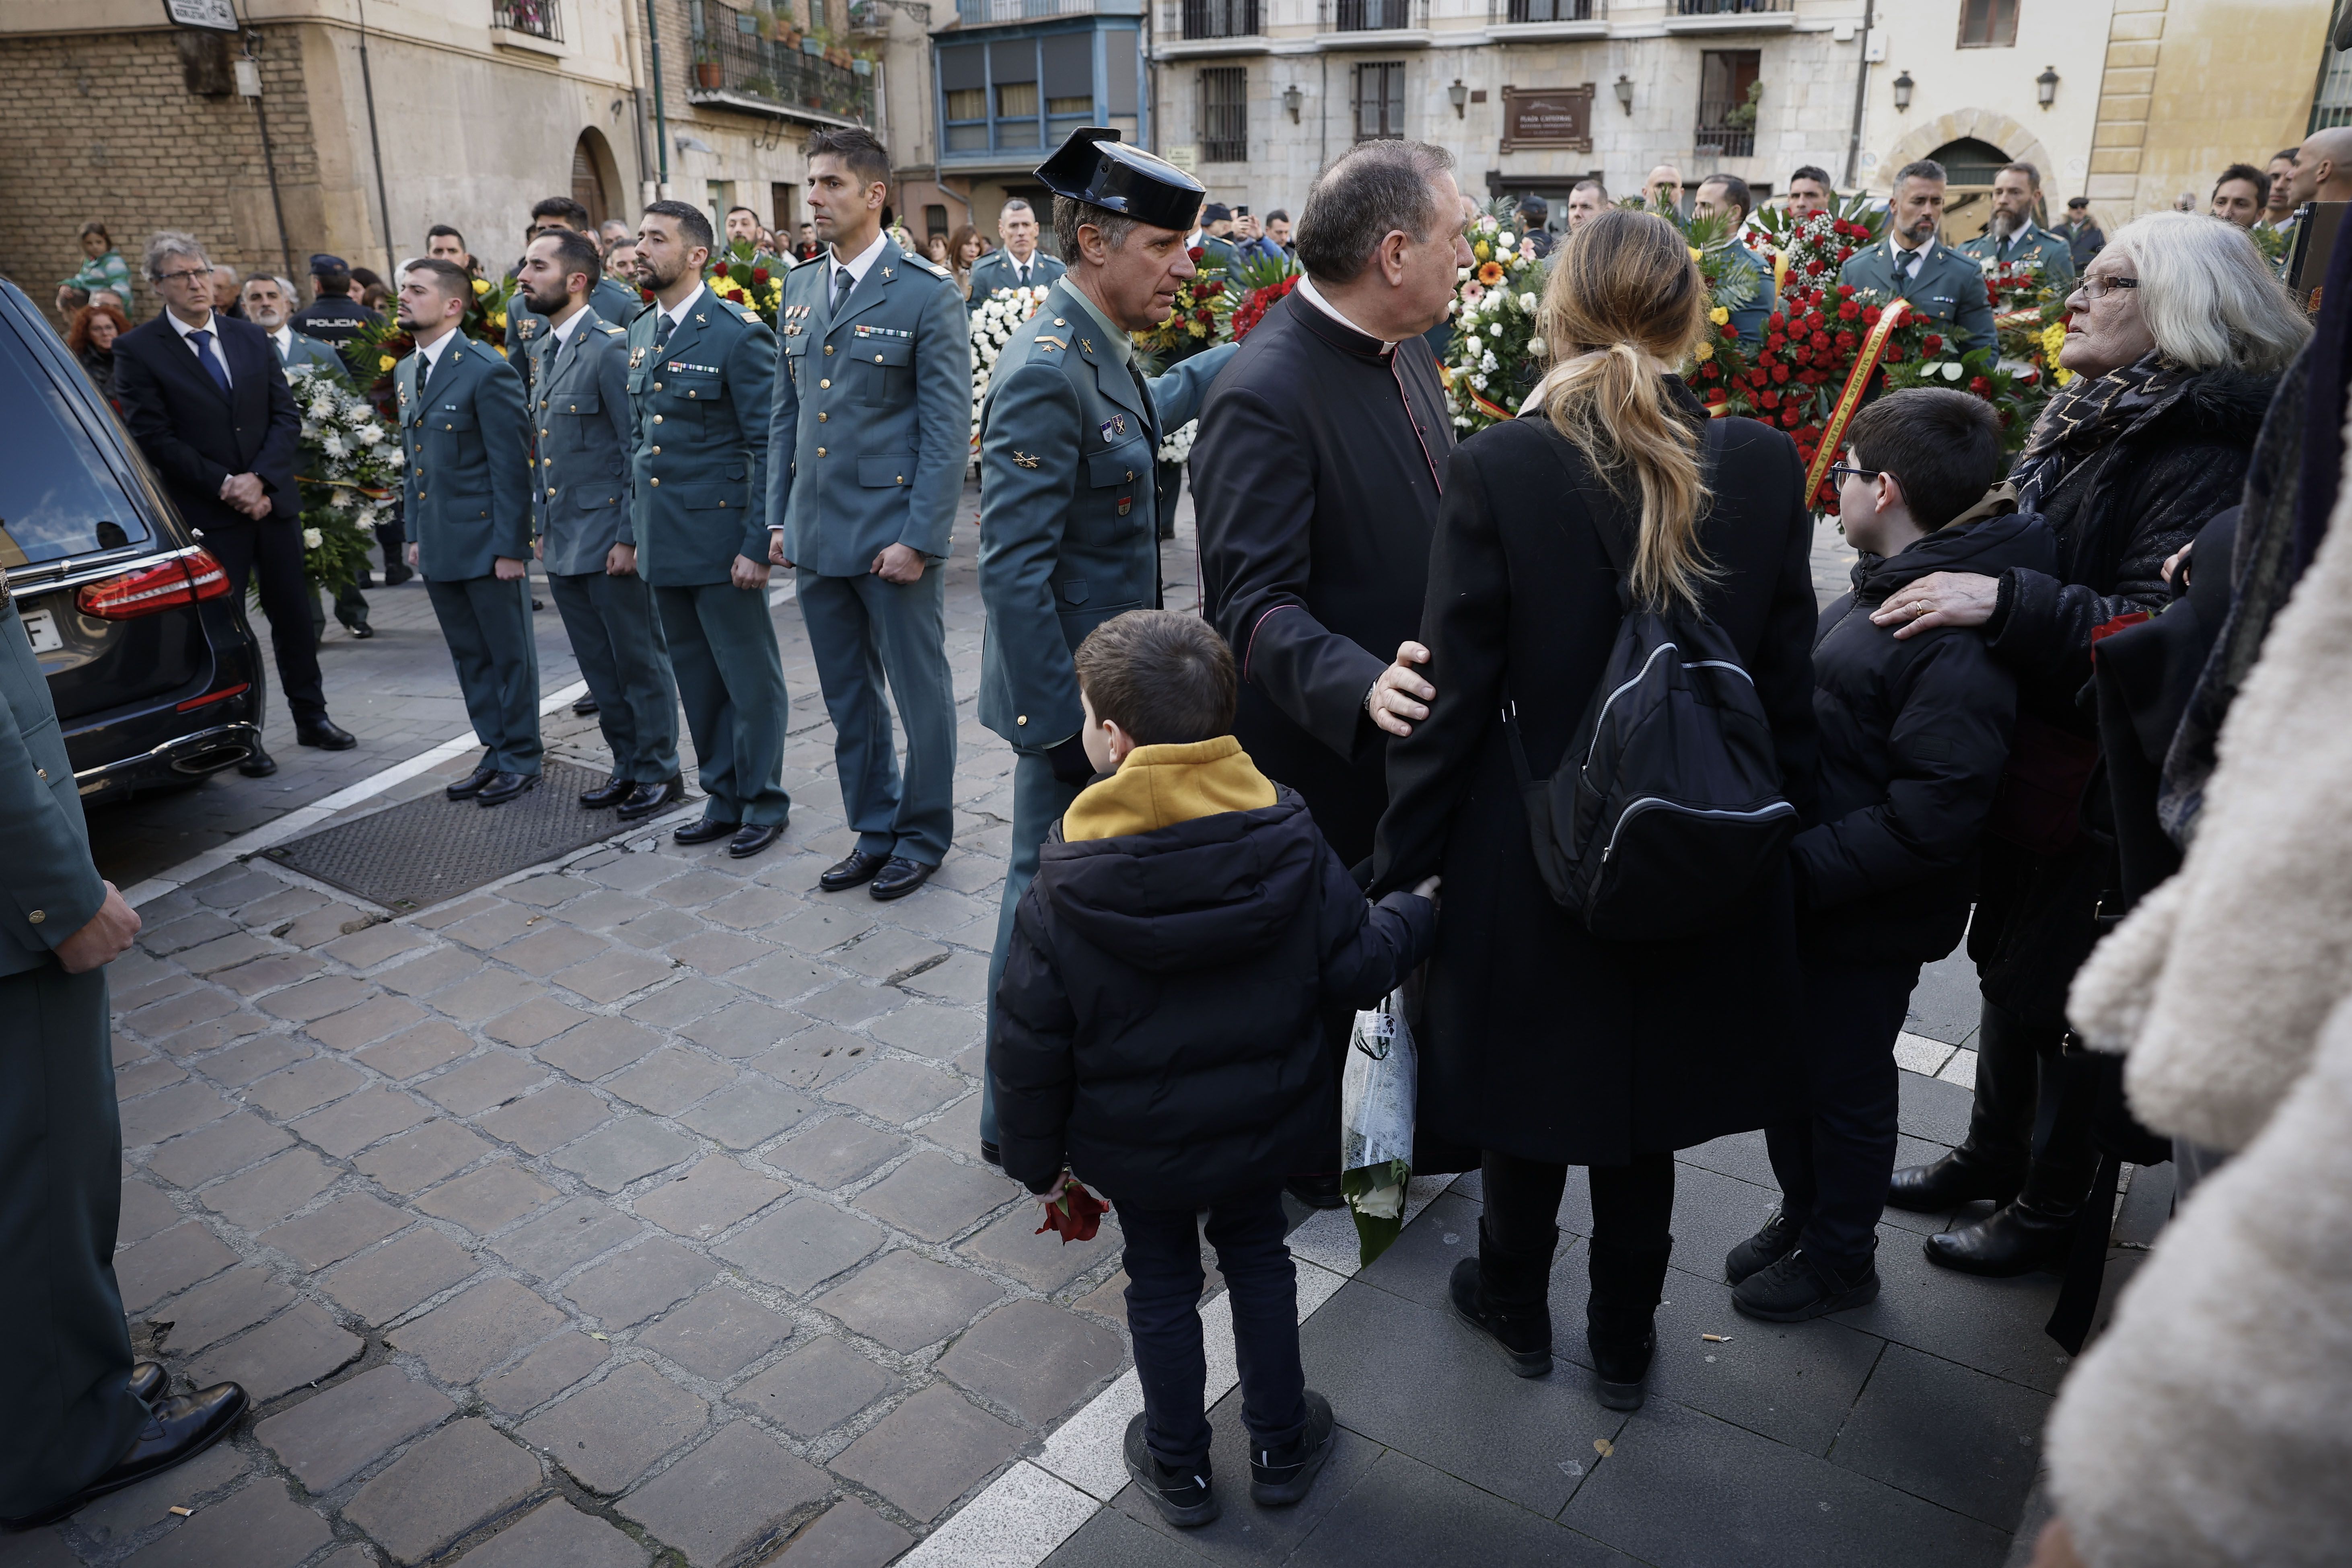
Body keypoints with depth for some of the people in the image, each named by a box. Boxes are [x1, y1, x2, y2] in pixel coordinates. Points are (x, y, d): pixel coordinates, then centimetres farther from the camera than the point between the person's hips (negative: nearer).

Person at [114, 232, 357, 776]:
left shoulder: (251, 338, 9)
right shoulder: (138, 350, -3)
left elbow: (286, 416, 4)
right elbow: (154, 438, -8)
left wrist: (259, 478, -10)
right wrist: (226, 485, -15)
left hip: (273, 500, 4)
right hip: (207, 512, -4)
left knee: (293, 613, 11)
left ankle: (311, 716, 23)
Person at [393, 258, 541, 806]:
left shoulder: (488, 371, -13)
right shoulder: (405, 373, 12)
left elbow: (512, 466, -14)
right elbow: (413, 461, 19)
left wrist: (511, 546, -16)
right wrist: (414, 533, 14)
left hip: (487, 541, -8)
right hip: (439, 546, 8)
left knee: (509, 654, 4)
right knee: (469, 657, 14)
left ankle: (521, 761, 14)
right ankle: (496, 752, 25)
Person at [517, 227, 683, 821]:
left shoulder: (611, 347, -13)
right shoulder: (542, 352, 13)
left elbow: (640, 449, -16)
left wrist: (629, 538, -18)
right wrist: (541, 524, 15)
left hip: (608, 541, -8)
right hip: (562, 545, 8)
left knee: (639, 661, 3)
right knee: (598, 666, 15)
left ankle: (659, 772, 14)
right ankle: (627, 766, 27)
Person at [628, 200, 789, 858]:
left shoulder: (739, 334, -10)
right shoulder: (639, 333, 12)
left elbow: (768, 446, -13)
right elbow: (638, 436, 18)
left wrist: (759, 545, -17)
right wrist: (634, 526, 13)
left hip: (721, 540, -7)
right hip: (663, 544, 7)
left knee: (750, 679, 4)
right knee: (697, 680, 14)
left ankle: (764, 803, 18)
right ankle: (723, 800, 27)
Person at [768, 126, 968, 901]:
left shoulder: (927, 294, -8)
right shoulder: (800, 288, 12)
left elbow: (948, 429, -12)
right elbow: (785, 413, 16)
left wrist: (919, 539, -16)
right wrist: (779, 516, 10)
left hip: (893, 535, -6)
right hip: (816, 537, 6)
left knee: (920, 692, 7)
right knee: (847, 698, 15)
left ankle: (924, 834, 23)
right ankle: (873, 831, 29)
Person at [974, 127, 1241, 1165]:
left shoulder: (1102, 356, 8)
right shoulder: (1046, 374, -22)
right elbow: (1012, 572, -25)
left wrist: (1240, 355, 32)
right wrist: (1063, 723, -23)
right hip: (1072, 694, -9)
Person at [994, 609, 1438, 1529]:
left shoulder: (1065, 888, -22)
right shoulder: (1289, 843, -17)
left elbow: (1032, 1045, -15)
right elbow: (1358, 971, -11)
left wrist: (1037, 1159, 1)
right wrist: (1415, 914, 10)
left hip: (1135, 1148, -2)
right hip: (1263, 1129, 2)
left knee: (1161, 1284, 20)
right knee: (1258, 1261, 24)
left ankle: (1178, 1468, 38)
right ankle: (1280, 1446, 40)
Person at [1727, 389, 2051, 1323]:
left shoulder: (1960, 633, -27)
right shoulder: (1887, 585, 4)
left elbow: (1931, 816, -30)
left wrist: (1800, 867, -26)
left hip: (1868, 920, -9)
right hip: (1806, 893, 9)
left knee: (1846, 1087, 12)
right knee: (1790, 1064, 23)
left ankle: (1839, 1258, 34)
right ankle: (1800, 1216, 45)